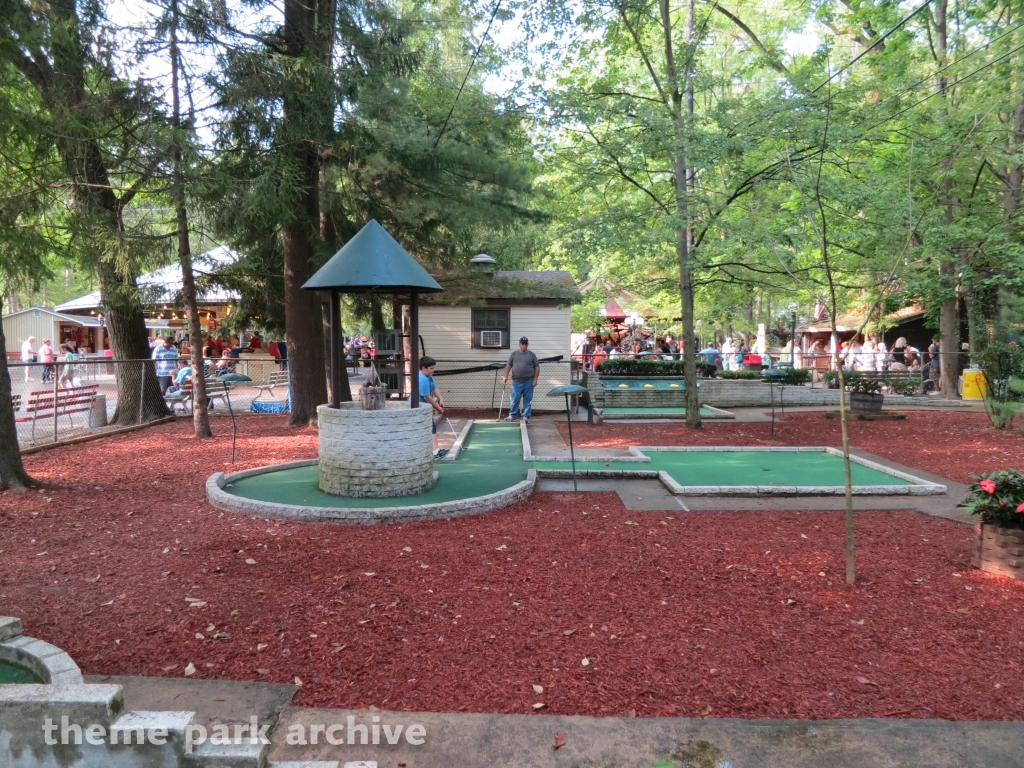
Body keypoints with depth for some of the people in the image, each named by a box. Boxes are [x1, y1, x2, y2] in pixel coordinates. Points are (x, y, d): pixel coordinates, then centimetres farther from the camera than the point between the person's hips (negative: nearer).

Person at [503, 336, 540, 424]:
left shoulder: (532, 355, 5)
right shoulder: (514, 354, 8)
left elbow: (537, 367, 5)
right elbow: (508, 365, 9)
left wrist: (535, 379, -3)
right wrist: (505, 376, -2)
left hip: (528, 382, -1)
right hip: (516, 382, 1)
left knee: (527, 400, 3)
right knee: (514, 399, 2)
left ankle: (526, 417, 10)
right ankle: (512, 416, 12)